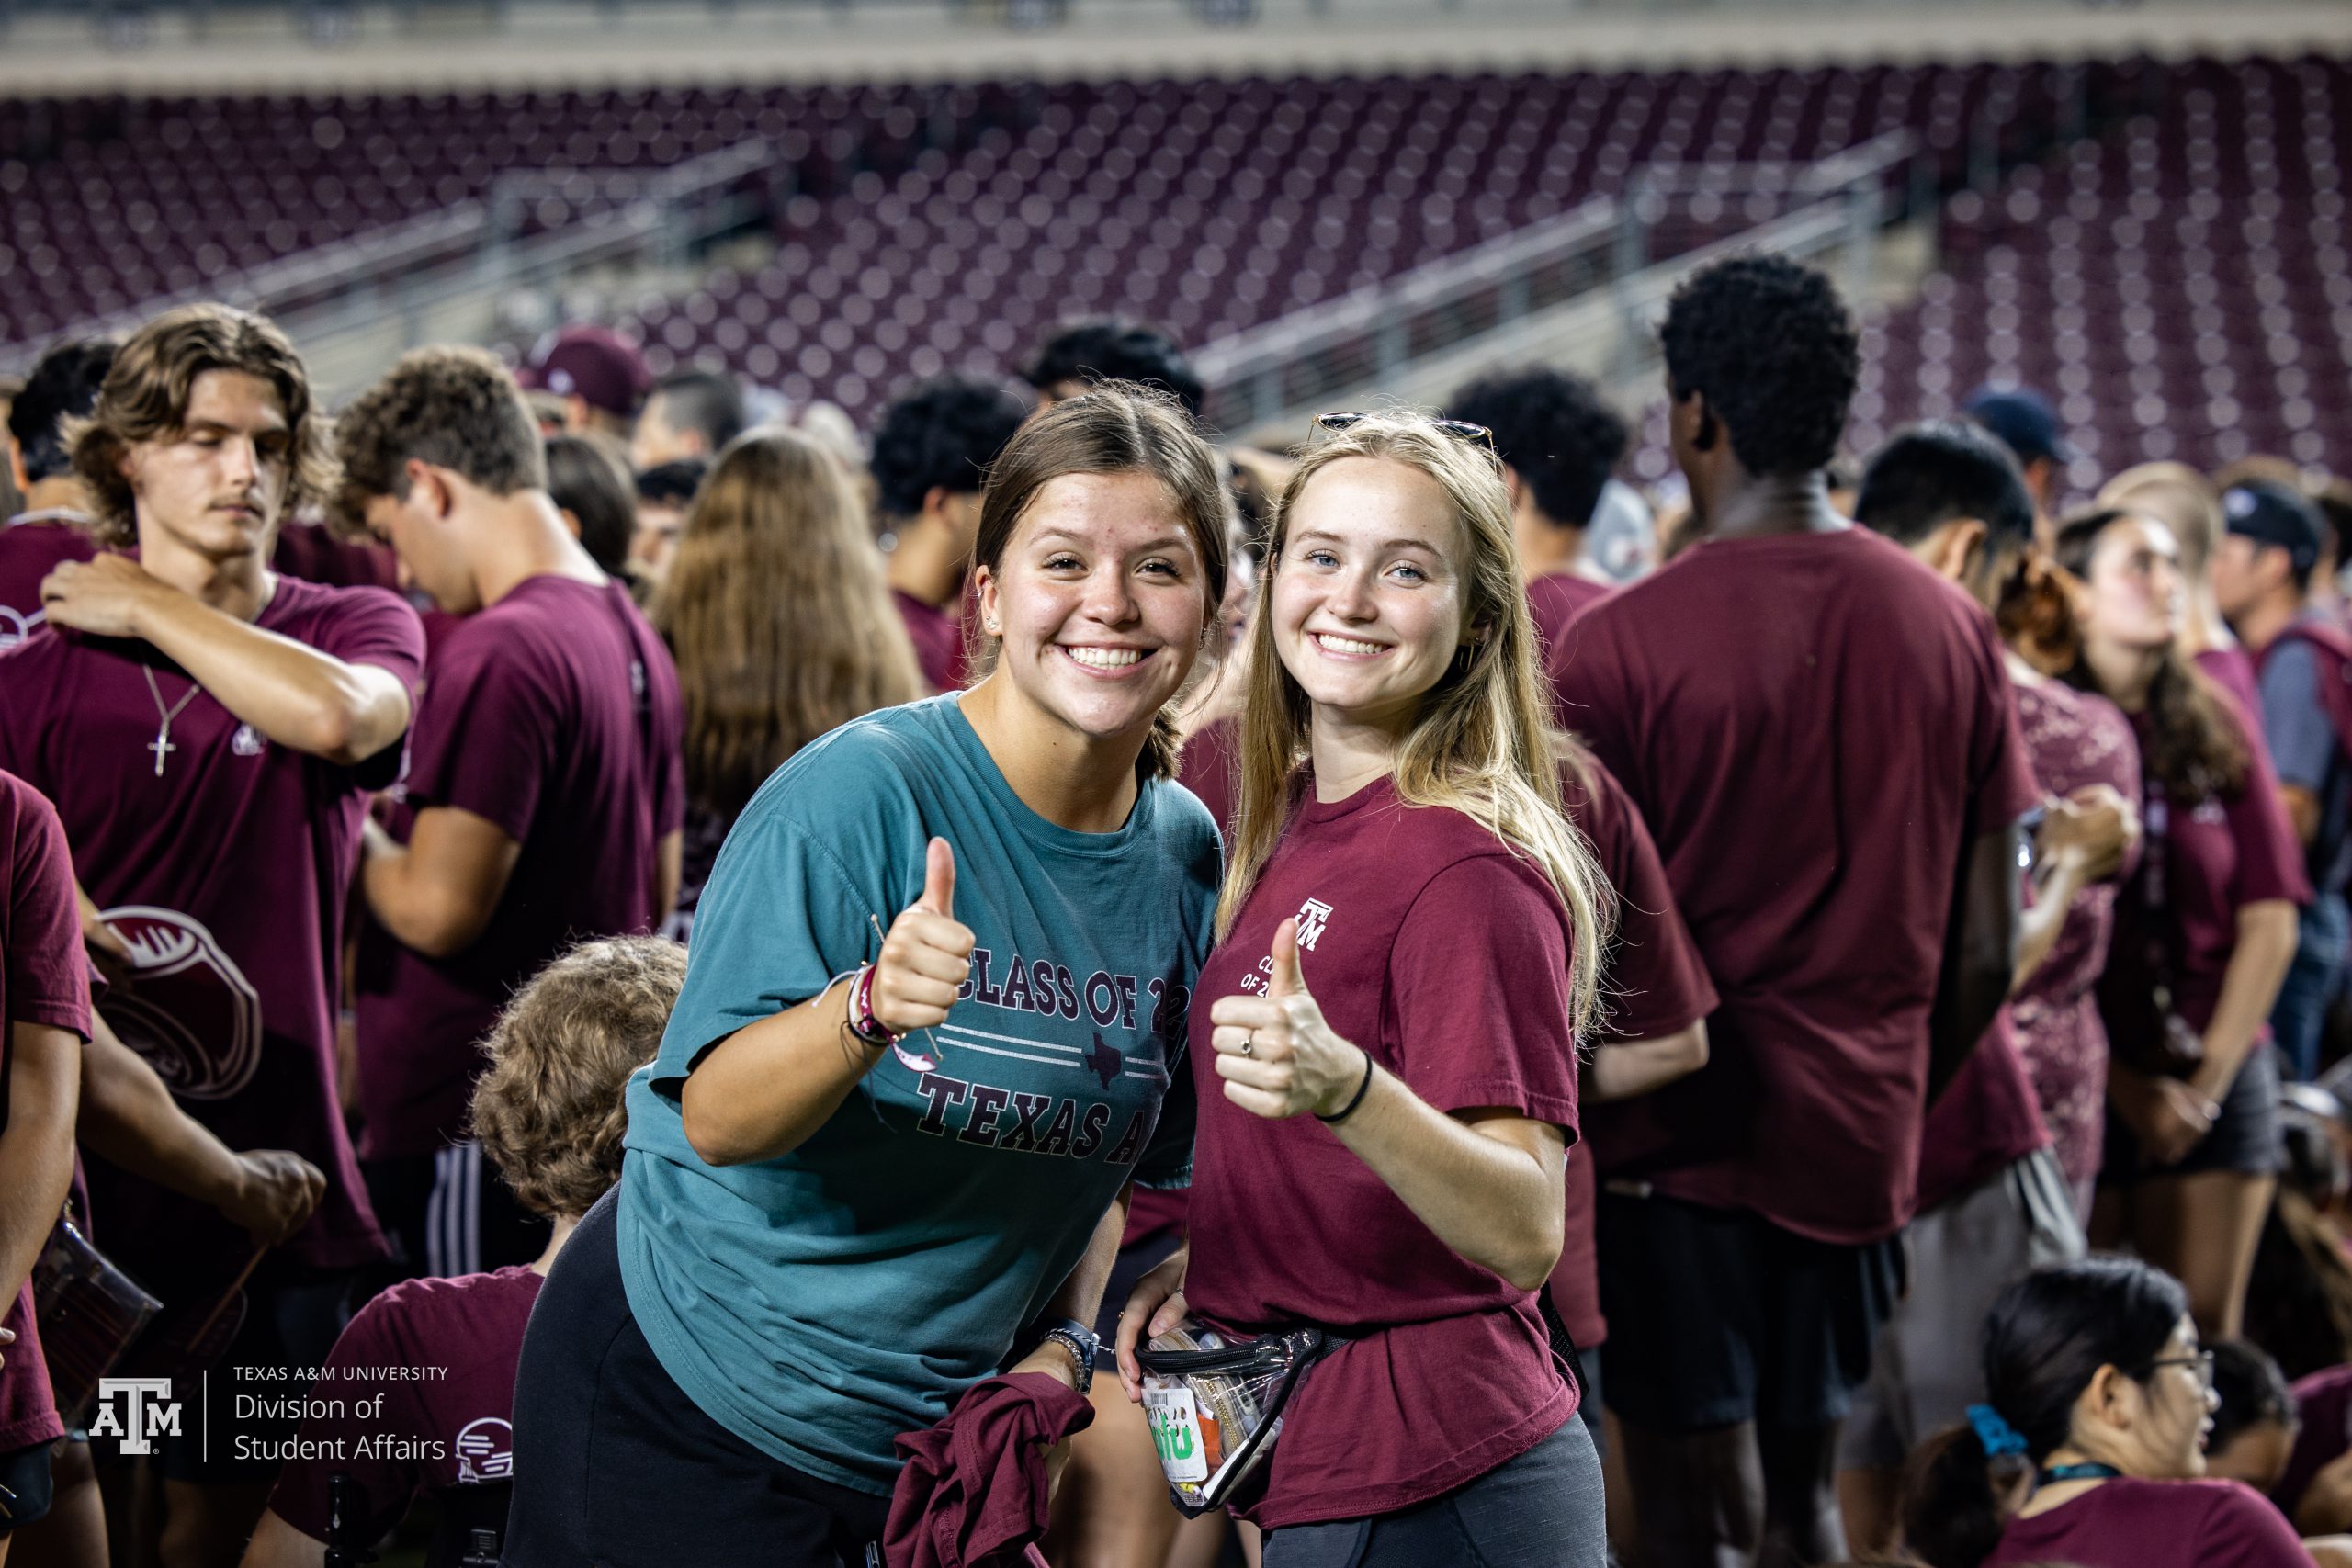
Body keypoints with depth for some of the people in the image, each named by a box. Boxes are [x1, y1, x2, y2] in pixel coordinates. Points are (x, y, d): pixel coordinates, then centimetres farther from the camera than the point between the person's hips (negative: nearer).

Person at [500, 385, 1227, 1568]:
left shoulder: (1185, 854, 0)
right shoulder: (862, 789, -19)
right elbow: (716, 1116, -24)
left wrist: (1064, 1338, 0)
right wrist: (869, 1007, -40)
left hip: (932, 1436, 6)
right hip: (684, 1409, -5)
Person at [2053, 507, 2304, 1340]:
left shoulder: (2216, 729, 7)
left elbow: (2269, 917, 5)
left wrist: (2209, 1080, -3)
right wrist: (2125, 1088, -9)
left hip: (2218, 1080, 3)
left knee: (2202, 1340, 3)